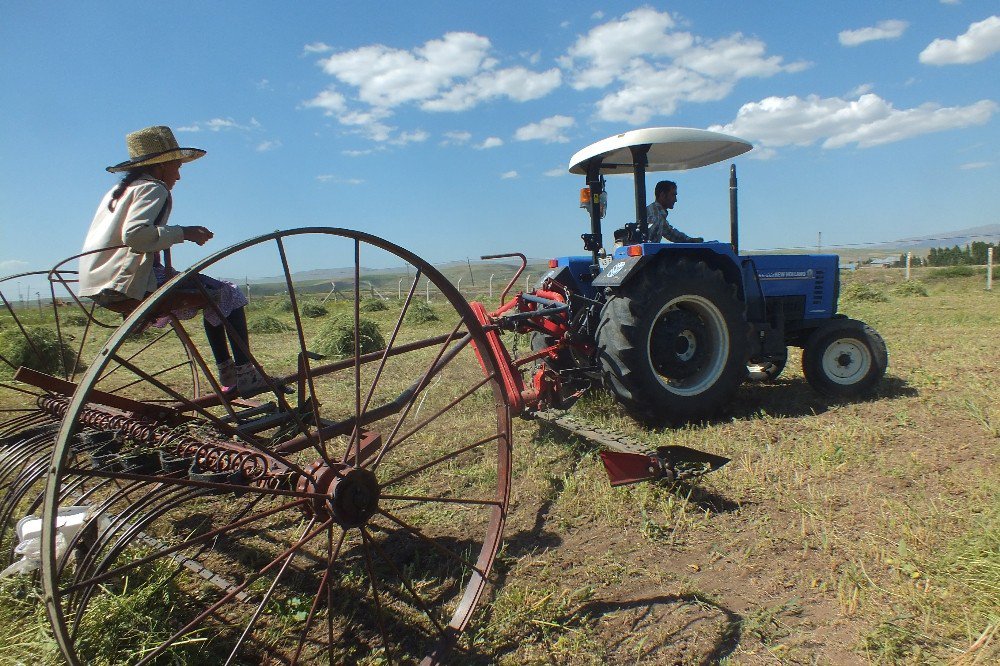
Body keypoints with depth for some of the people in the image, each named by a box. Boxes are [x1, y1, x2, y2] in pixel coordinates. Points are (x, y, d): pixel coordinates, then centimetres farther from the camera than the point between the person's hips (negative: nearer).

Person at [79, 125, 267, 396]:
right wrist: (183, 233, -17)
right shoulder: (153, 189, -6)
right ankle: (246, 376, -9)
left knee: (213, 298, 20)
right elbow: (134, 234, -25)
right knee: (228, 294, -3)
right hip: (130, 285, -10)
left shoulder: (118, 190, 22)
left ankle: (227, 374, 21)